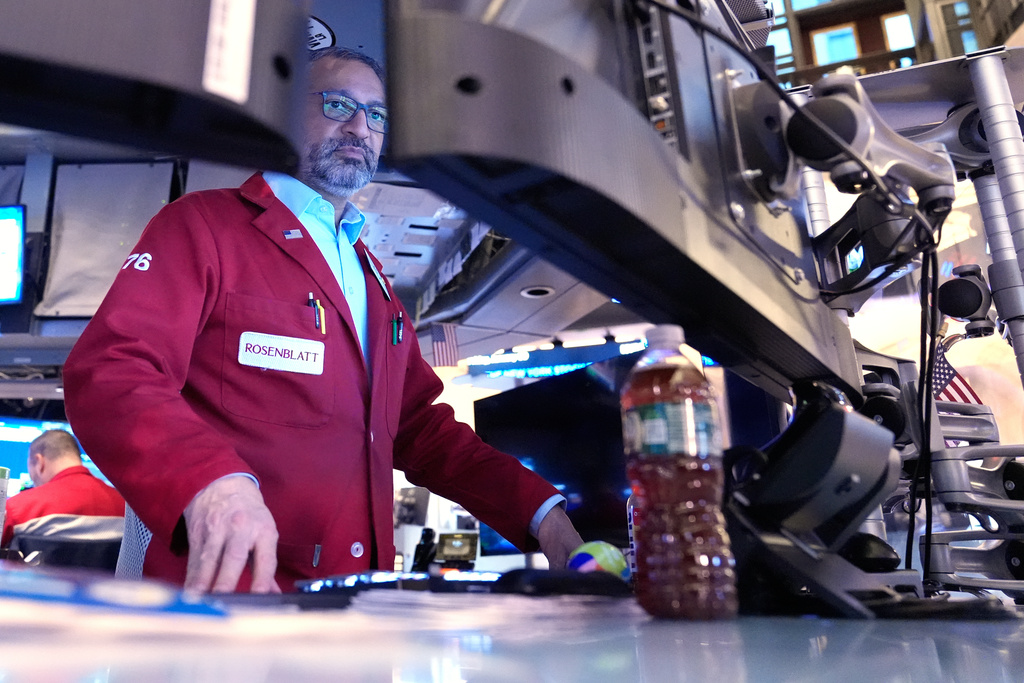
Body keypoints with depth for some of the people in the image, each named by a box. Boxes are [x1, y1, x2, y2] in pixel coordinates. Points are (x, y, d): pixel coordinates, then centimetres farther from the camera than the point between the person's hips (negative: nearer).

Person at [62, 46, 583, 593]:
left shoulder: (372, 281, 21)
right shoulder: (202, 225, 2)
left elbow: (419, 427, 19)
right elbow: (107, 373, -11)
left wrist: (539, 512, 6)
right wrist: (211, 483, -30)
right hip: (216, 586, -6)